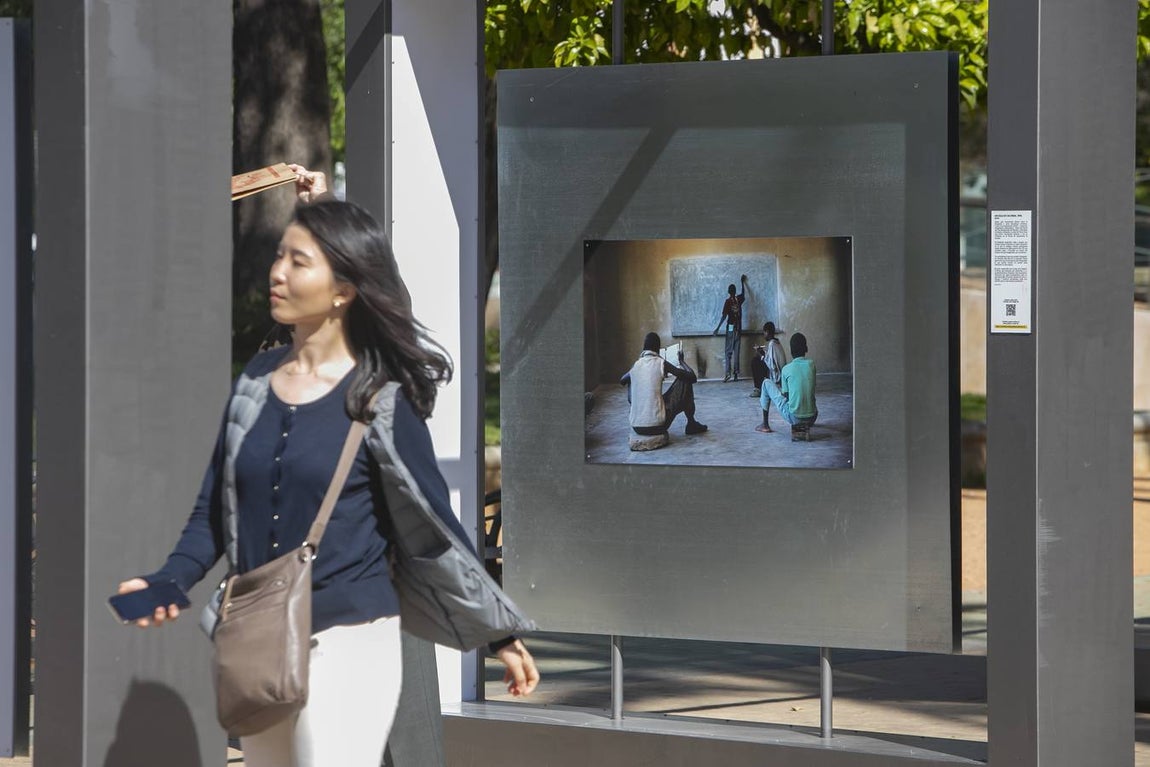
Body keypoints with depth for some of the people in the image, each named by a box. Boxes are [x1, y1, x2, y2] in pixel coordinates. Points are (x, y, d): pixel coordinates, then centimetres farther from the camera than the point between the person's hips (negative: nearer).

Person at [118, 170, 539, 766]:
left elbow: (434, 525, -2)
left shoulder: (380, 395, -7)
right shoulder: (257, 379, 7)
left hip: (348, 642, -5)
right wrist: (166, 583, -10)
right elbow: (215, 511, 7)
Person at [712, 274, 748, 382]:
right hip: (738, 329, 4)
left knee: (728, 352, -3)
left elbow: (724, 316, -12)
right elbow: (743, 293, 28)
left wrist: (717, 328, -8)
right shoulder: (739, 299, 3)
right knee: (736, 352, 7)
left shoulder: (728, 301, -10)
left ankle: (728, 373, -15)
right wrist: (742, 282, 41)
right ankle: (736, 373, 4)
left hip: (731, 328, -4)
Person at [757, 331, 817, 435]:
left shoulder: (786, 369, -9)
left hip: (793, 417, -5)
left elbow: (785, 395, -1)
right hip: (811, 418, 5)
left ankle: (765, 424, 21)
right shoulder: (811, 364, 1)